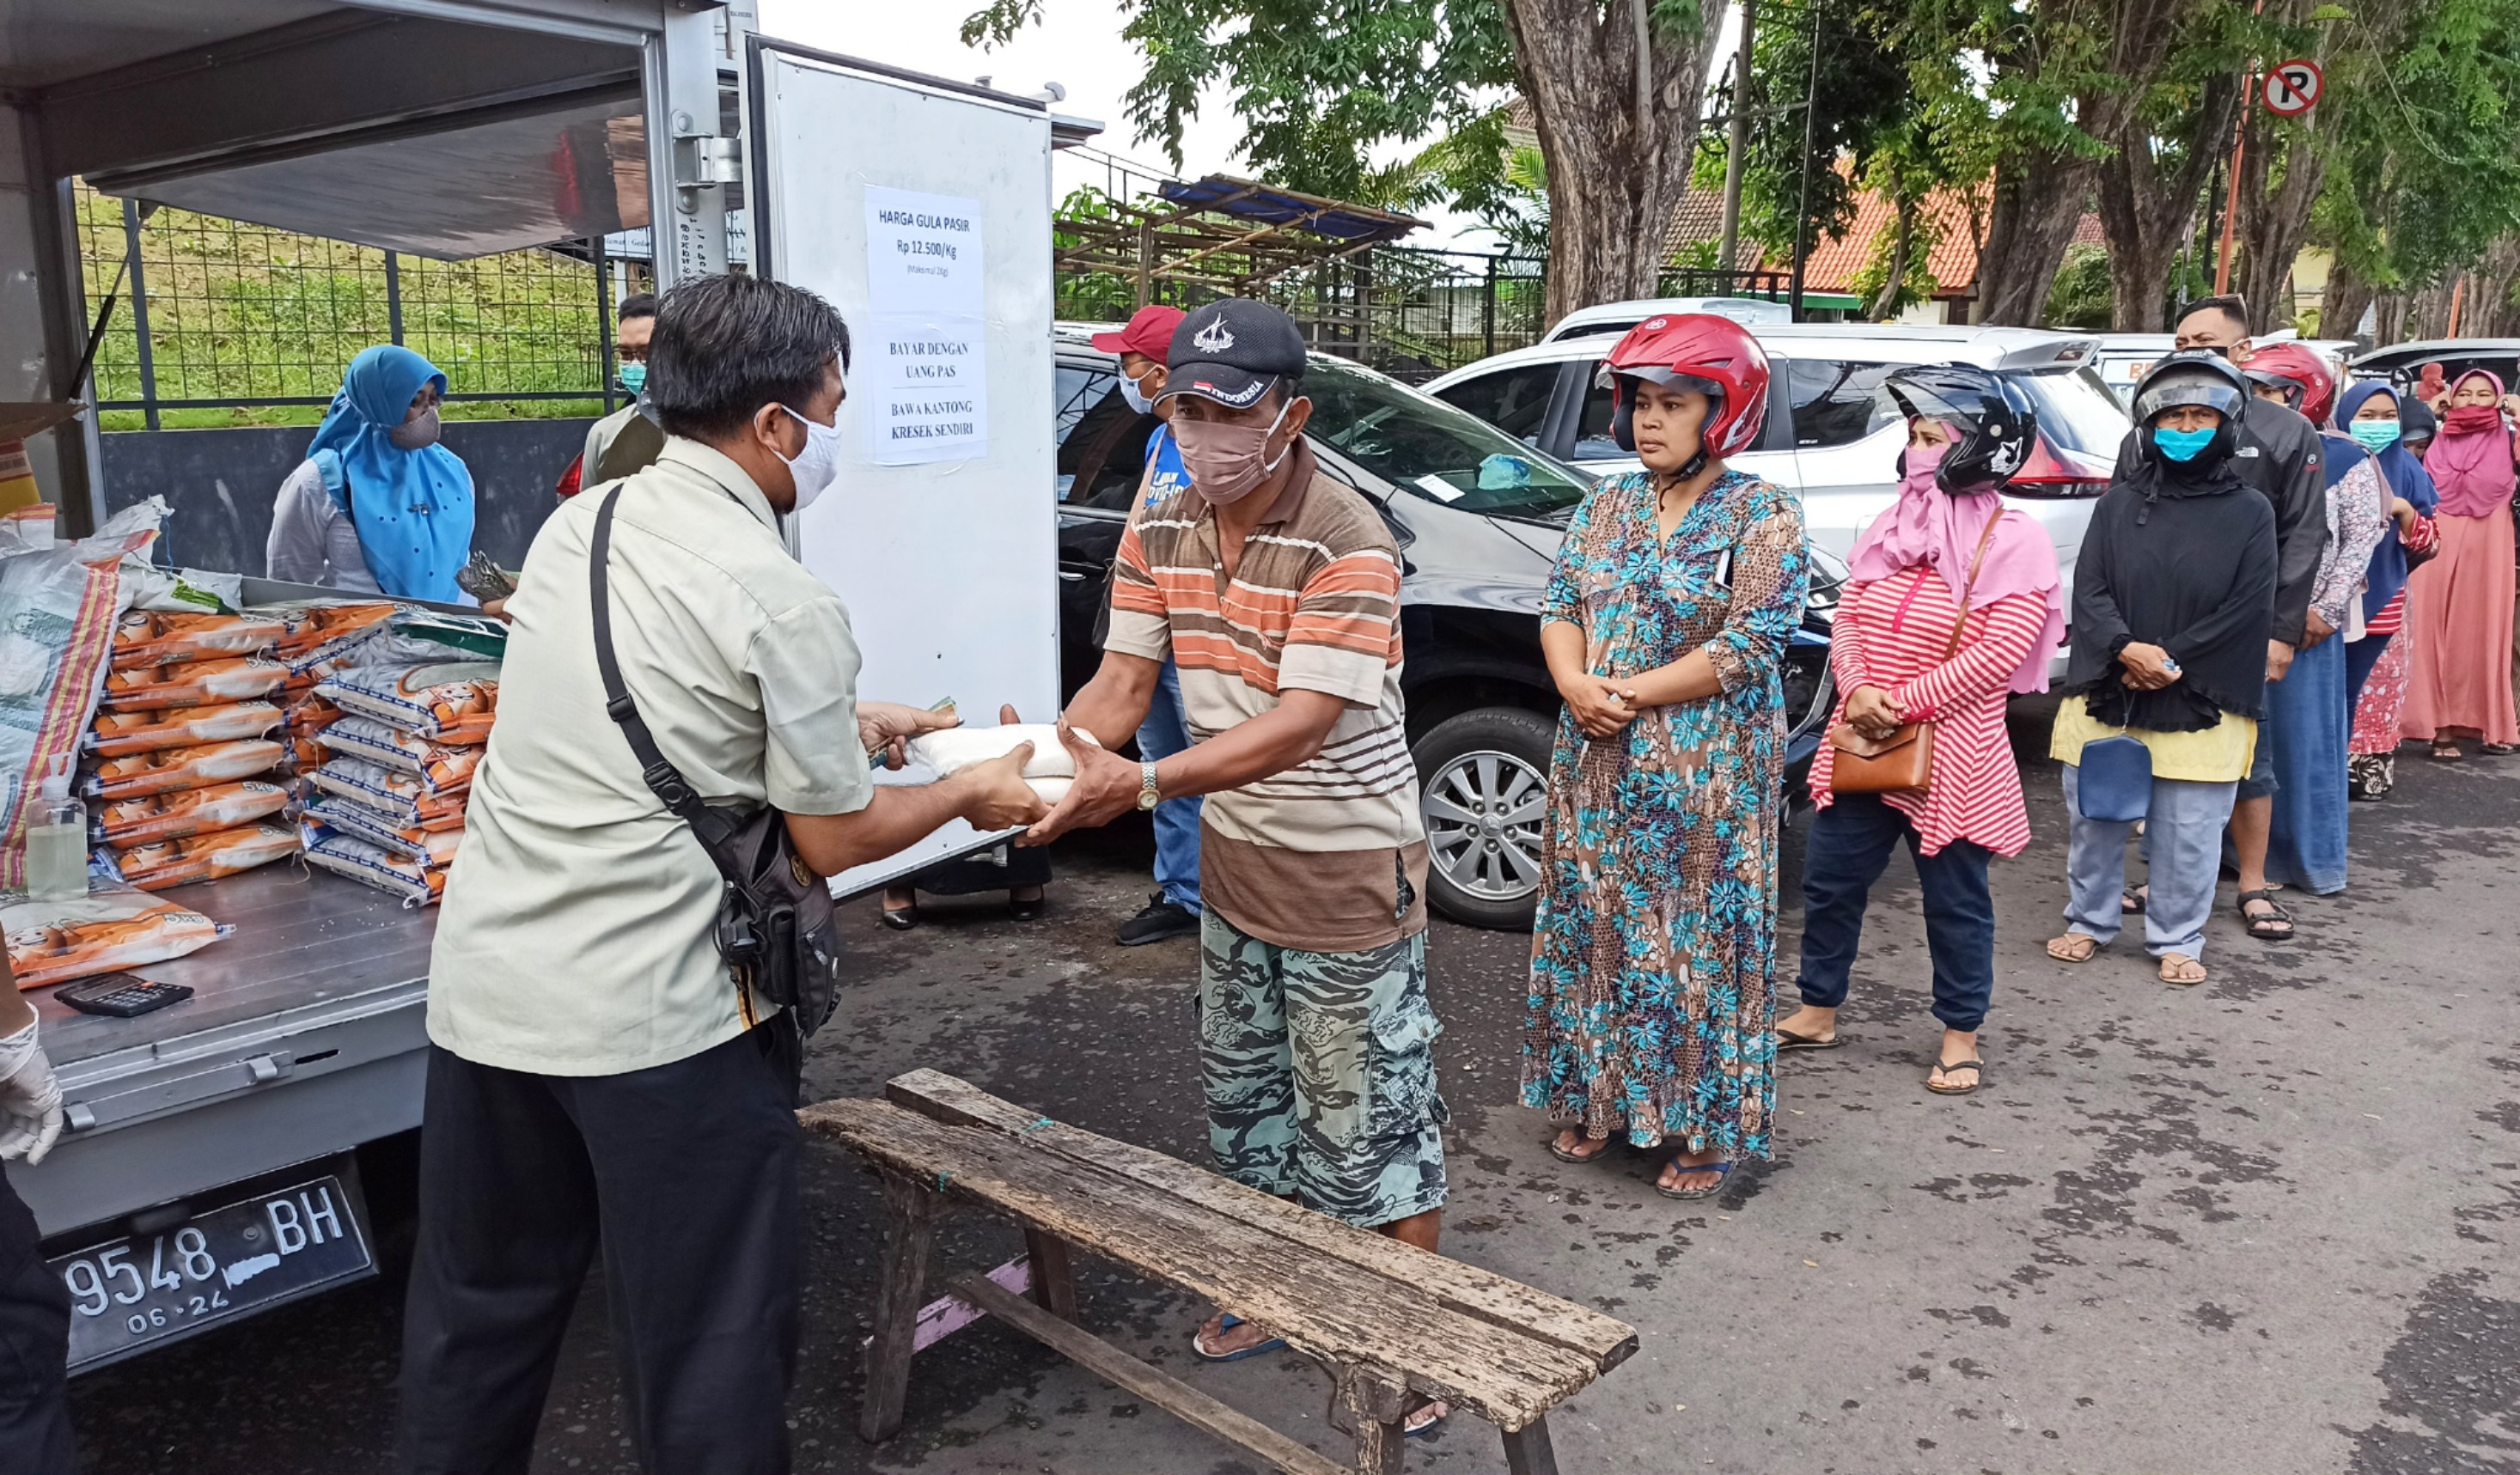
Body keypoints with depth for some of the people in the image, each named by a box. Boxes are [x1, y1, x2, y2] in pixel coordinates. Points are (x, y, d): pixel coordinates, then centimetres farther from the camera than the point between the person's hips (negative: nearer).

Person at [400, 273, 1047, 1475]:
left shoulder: (574, 525, 6)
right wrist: (969, 793, 9)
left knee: (479, 1308, 22)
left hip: (483, 991, 7)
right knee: (707, 1333, 10)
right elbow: (834, 840, -7)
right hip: (657, 1017, -7)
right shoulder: (782, 601, -15)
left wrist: (840, 728, 22)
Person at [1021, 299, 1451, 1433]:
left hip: (1349, 871, -7)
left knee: (1367, 1114, 3)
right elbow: (1123, 680, -2)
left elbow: (1303, 723, -29)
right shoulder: (1158, 536, -1)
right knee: (1244, 1094, 20)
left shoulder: (1348, 543, -23)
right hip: (1233, 861, 7)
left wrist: (1144, 784, -40)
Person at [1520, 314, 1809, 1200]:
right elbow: (1559, 605, 7)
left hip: (1709, 776, -5)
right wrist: (1576, 685, -14)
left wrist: (1634, 693, -17)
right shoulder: (1607, 505, 10)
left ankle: (1710, 1131, 15)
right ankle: (1598, 1102, 28)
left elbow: (1754, 641, -15)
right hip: (1598, 770, 5)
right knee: (1595, 932, 12)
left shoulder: (1762, 514, -7)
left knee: (1699, 943, 2)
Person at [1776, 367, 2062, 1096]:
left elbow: (1999, 653, -17)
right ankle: (1818, 1014, 28)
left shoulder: (2013, 541, -10)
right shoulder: (1893, 528, 9)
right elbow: (1848, 617, 6)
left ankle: (1961, 1038, 22)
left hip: (1948, 756, -6)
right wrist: (1857, 688, -13)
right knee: (1829, 880, 12)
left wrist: (1902, 703, -18)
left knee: (1955, 900, 7)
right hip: (1861, 743, 6)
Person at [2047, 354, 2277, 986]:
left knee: (2188, 833, 4)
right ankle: (2090, 922, 28)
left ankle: (2177, 941, 20)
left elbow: (2248, 609, -5)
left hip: (2200, 704, -1)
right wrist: (2127, 650, -18)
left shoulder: (2250, 512, 1)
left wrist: (2169, 661, -13)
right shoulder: (2118, 502, 5)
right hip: (2106, 694, 2)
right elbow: (2088, 588, -2)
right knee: (2093, 817, 11)